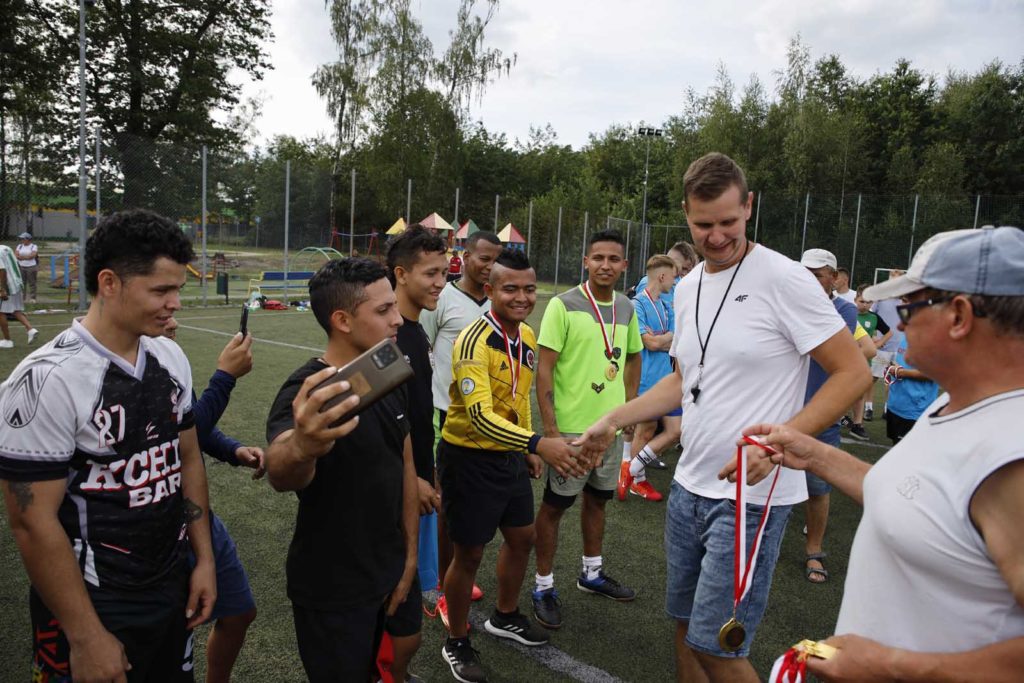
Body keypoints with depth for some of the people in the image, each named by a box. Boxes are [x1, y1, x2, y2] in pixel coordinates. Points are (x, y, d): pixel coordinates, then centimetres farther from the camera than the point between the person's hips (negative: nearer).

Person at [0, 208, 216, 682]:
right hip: (94, 606, -6)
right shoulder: (48, 380, -21)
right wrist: (86, 638, -16)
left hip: (173, 588, 6)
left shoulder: (171, 358, -1)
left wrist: (203, 558, 6)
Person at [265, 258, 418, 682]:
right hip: (332, 591, -6)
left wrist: (410, 554, 4)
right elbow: (279, 473, -45)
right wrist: (302, 447, -68)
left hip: (390, 574, 7)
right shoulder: (308, 391, -24)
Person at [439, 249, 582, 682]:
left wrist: (529, 449, 18)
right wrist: (539, 443, -44)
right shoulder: (475, 341, -24)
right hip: (471, 458, -8)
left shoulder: (527, 336, 3)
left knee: (522, 538, 20)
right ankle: (456, 644, 28)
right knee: (469, 554, 5)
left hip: (510, 455, 8)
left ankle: (505, 617, 45)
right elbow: (480, 417, -34)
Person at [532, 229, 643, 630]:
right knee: (555, 505, 5)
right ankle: (544, 587, 21)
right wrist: (549, 428, -19)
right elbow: (544, 368, -14)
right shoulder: (564, 305, -12)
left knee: (597, 499, 20)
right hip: (571, 427, -6)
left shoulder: (626, 309, 5)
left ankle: (591, 573, 40)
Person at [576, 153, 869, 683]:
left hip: (752, 496, -7)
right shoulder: (687, 287, 8)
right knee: (685, 623, 18)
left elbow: (853, 373, -14)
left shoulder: (784, 279, -14)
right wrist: (613, 420, 10)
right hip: (690, 484, 7)